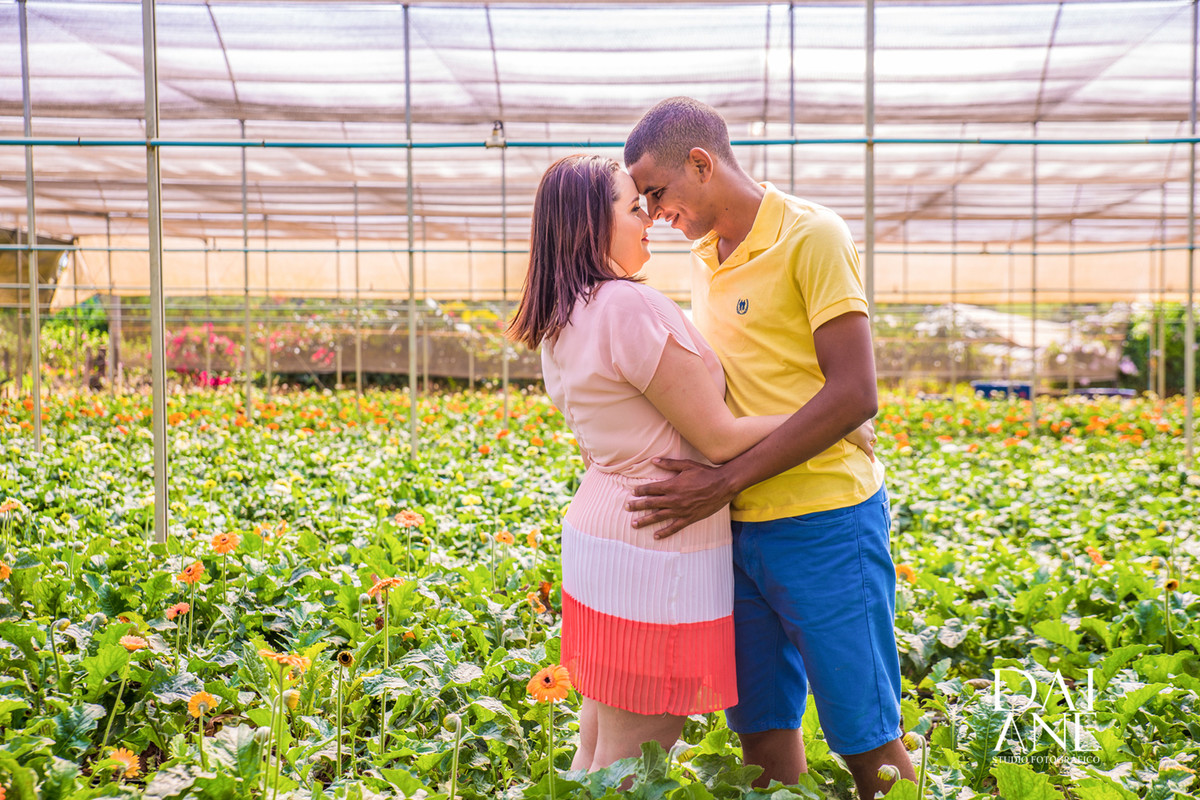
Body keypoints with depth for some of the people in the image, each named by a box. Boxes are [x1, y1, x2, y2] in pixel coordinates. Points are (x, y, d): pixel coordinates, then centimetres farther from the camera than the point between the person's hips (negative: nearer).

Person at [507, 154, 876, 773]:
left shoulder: (560, 324, 10)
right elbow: (717, 439, -17)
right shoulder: (631, 305, -19)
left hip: (595, 534, 9)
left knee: (598, 746, 20)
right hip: (656, 557, -9)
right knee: (631, 763, 4)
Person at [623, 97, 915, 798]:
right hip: (739, 529, 7)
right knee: (762, 731, 13)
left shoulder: (813, 237, -11)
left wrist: (727, 481, -20)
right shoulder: (706, 257, 12)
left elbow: (854, 395, -18)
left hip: (824, 524, -7)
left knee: (867, 741, 5)